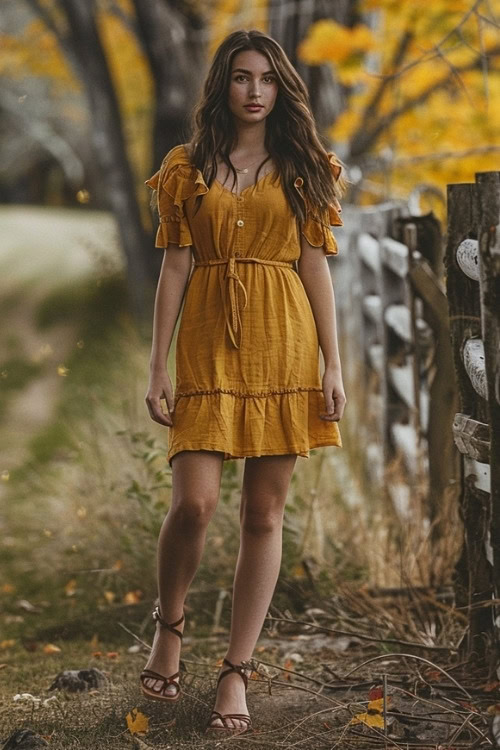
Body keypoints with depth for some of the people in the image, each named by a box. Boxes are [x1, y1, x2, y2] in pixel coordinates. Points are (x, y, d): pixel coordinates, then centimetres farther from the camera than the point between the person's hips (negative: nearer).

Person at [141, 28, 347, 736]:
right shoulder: (189, 167, 9)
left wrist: (333, 364, 0)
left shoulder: (302, 169, 9)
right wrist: (158, 367, 0)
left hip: (283, 343, 1)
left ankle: (236, 671, 7)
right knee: (194, 500, -14)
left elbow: (315, 266, 7)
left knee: (265, 513, 0)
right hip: (210, 342, -1)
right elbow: (175, 267, 6)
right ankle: (169, 624, 14)